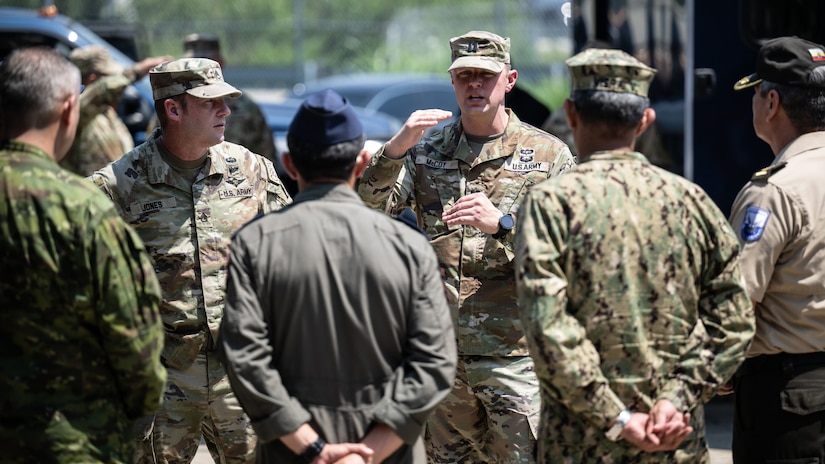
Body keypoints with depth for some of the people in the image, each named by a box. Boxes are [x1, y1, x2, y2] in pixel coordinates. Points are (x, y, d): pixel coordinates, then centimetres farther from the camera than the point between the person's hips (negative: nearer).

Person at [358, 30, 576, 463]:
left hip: (514, 355, -3)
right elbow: (371, 202, -4)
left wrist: (502, 224, -21)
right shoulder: (427, 151, 10)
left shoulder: (548, 155, 1)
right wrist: (400, 144, -20)